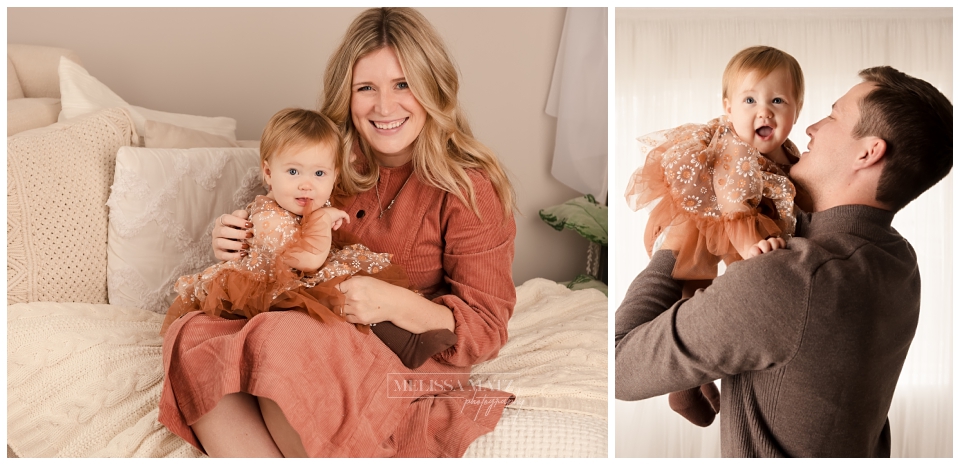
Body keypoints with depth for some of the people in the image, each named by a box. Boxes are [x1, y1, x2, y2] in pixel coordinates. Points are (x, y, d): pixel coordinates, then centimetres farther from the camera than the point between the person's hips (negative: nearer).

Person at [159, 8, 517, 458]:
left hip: (411, 366, -5)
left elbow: (485, 330, -8)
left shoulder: (469, 187, -8)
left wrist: (395, 303, -25)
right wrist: (243, 248, -3)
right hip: (324, 343, 5)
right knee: (192, 335, -21)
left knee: (284, 339, -34)